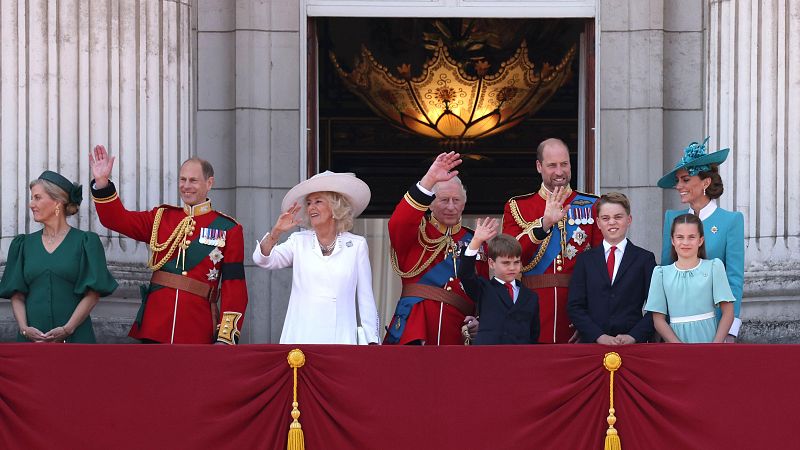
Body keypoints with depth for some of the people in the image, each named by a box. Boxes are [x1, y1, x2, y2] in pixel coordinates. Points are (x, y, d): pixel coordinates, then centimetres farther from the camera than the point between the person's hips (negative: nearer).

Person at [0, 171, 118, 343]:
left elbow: (93, 294, -4)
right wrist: (24, 328, -11)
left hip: (76, 337, -2)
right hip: (32, 338, 2)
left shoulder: (85, 242, 3)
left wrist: (67, 329, -15)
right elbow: (17, 296, 7)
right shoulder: (24, 245, 13)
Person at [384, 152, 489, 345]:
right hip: (413, 332, -3)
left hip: (457, 335, 3)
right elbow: (398, 223, -16)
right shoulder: (417, 233, 9)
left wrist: (479, 321, -4)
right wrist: (430, 179, -22)